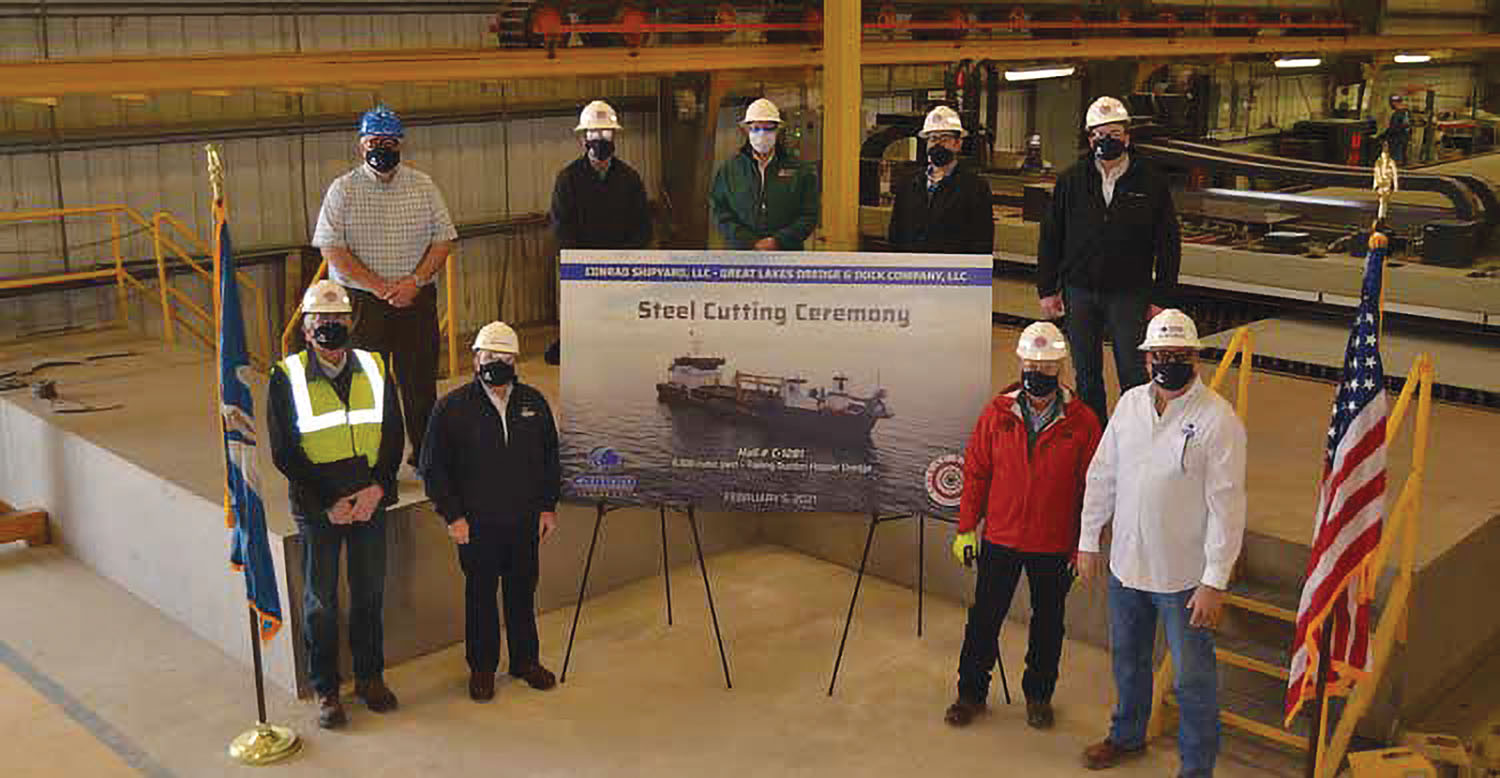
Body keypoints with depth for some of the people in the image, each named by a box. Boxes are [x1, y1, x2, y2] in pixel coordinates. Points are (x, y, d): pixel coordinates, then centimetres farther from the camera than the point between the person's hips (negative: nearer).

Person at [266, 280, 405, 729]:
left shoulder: (374, 369, 2)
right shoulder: (286, 377, -7)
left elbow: (393, 435, 5)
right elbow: (284, 453, -7)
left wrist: (377, 487, -10)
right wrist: (327, 504, -12)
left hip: (370, 502, 3)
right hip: (317, 507, -2)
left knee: (370, 593, 13)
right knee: (320, 600, 8)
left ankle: (370, 676, 29)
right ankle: (326, 690, 21)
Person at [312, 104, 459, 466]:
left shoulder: (423, 185, 8)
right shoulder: (343, 189, 1)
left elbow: (443, 239, 5)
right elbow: (332, 248, -6)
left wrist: (415, 281, -10)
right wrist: (380, 287, -12)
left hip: (417, 300, 2)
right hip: (362, 301, -2)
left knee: (420, 382, 5)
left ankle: (426, 458, 16)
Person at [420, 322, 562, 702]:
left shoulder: (533, 403, 5)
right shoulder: (452, 407, -6)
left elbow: (550, 459, 13)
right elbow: (433, 467, -3)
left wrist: (548, 507, 8)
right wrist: (452, 515, -8)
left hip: (525, 521, 3)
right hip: (477, 524, -3)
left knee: (523, 592, 14)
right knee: (480, 595, 9)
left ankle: (526, 659, 30)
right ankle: (482, 667, 23)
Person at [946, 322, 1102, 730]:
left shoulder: (1082, 423, -9)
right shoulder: (997, 414, -5)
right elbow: (975, 471, 2)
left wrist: (1085, 544, -4)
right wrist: (966, 528, 2)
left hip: (1054, 545, -1)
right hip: (1000, 538, 1)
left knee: (1048, 622, 15)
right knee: (984, 617, 9)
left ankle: (1039, 695, 34)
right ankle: (971, 692, 26)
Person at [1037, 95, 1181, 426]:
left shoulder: (1151, 182, -2)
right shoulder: (1071, 181, 3)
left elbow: (1168, 244, 1)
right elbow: (1050, 238, 7)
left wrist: (1160, 298, -3)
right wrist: (1048, 289, 2)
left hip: (1130, 293, -2)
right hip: (1079, 293, 2)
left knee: (1134, 377, -1)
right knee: (1087, 377, 10)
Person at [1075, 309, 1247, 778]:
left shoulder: (1218, 419, -16)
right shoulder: (1130, 404, 1)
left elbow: (1226, 507, -17)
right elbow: (1102, 476, 9)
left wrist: (1215, 582, -18)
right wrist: (1089, 541, 10)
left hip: (1184, 576, -5)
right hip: (1127, 563, 6)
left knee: (1192, 677, 6)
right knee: (1127, 658, 23)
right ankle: (1127, 735, 46)